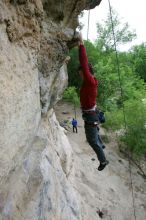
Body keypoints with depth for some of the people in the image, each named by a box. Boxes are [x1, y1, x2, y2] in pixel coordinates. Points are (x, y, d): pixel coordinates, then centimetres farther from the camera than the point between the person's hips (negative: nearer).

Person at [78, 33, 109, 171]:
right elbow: (85, 64, 6)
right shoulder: (90, 81, 0)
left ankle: (103, 160, 18)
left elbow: (84, 64, -33)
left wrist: (81, 45, -29)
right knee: (93, 131, 33)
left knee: (92, 139, 4)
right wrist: (80, 46, 4)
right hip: (91, 112, 10)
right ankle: (100, 144, 58)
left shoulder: (90, 81, -24)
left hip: (90, 114, -10)